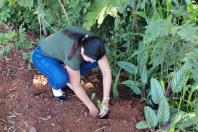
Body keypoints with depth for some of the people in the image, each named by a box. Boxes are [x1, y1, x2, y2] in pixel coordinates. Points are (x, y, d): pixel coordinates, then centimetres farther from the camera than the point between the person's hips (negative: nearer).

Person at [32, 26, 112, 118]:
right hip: (42, 56, -6)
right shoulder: (73, 54, -40)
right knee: (61, 79, -36)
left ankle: (70, 76, 9)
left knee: (96, 59, -12)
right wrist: (91, 107, -20)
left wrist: (105, 100, -21)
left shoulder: (93, 44, -24)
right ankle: (55, 85, 0)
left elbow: (106, 71, -18)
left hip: (60, 51, 6)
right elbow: (76, 86, -29)